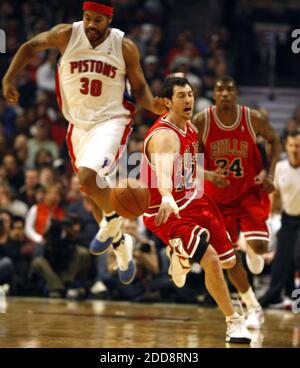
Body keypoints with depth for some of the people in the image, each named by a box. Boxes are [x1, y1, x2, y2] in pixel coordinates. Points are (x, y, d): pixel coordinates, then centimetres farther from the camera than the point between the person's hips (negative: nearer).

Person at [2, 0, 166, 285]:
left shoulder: (125, 47, -9)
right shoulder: (66, 35, -7)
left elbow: (139, 87, 2)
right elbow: (29, 47, 9)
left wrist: (152, 105, -20)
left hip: (110, 122, -4)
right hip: (78, 125, 4)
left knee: (88, 177, -29)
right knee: (93, 191, 13)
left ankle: (112, 219, 0)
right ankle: (120, 243, 35)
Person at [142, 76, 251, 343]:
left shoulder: (191, 128, 1)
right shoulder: (165, 136, -28)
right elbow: (163, 169, -50)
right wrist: (167, 197, -67)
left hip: (193, 199, 9)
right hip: (169, 210, -9)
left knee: (228, 261, 13)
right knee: (211, 261, -22)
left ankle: (181, 258, 38)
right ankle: (234, 321, -7)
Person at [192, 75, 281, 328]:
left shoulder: (254, 119, -14)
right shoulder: (201, 122, -15)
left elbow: (274, 140, 4)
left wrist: (270, 173, -9)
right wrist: (208, 175, -26)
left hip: (250, 191, -1)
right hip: (218, 197, 1)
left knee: (259, 246, -18)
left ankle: (251, 250, 22)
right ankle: (253, 308, 17)